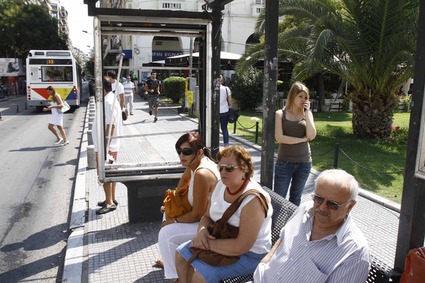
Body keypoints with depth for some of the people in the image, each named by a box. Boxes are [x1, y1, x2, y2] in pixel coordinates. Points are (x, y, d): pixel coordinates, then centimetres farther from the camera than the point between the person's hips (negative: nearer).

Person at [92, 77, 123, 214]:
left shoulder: (108, 102, -19)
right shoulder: (110, 99, 12)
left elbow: (111, 125, -25)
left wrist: (105, 147, -24)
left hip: (105, 146, -10)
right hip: (108, 145, 10)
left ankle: (110, 202, 8)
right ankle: (111, 199, 26)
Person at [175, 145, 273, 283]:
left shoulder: (252, 200, -29)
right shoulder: (221, 186, -4)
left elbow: (242, 246, -30)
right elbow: (207, 217, 7)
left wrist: (209, 244, -23)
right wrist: (202, 231, -16)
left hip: (250, 254, -8)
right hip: (223, 241, 8)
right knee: (181, 253, 7)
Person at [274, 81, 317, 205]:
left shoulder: (307, 114, 5)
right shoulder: (281, 114, -4)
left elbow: (312, 136, -9)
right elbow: (279, 138, -14)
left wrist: (307, 113, -11)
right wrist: (302, 139, -11)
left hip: (304, 162, 3)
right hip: (284, 162, -3)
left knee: (296, 197, 15)